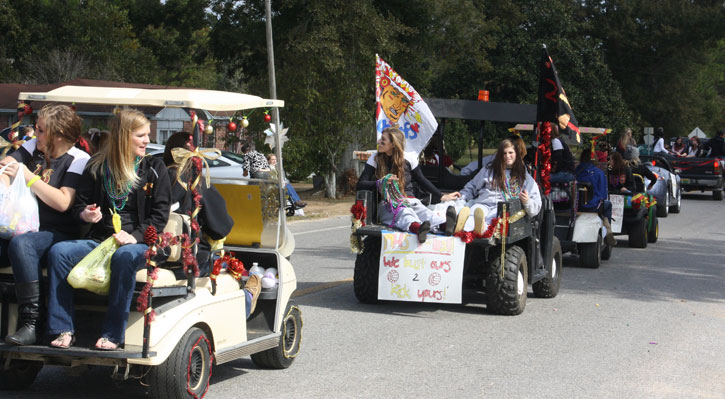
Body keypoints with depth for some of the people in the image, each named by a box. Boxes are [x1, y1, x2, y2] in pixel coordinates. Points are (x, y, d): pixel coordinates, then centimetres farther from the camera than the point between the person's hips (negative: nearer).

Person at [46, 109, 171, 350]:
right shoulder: (97, 167, 12)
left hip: (139, 243, -3)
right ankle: (63, 329, -20)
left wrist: (135, 236, -16)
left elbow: (160, 215, 0)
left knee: (123, 258, -38)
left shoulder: (154, 169, 7)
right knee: (59, 252, -23)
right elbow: (79, 206, 16)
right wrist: (85, 215, -9)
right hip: (99, 240, 3)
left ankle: (113, 334, -30)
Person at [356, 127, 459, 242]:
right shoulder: (375, 159, 8)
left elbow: (422, 181, 21)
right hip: (388, 205, -2)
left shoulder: (409, 159, 10)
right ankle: (417, 227, -75)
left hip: (410, 201, 2)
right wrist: (381, 183, -16)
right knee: (404, 213, -40)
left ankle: (444, 225, -68)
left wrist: (442, 197, 18)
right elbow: (360, 184, 2)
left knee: (424, 211, -35)